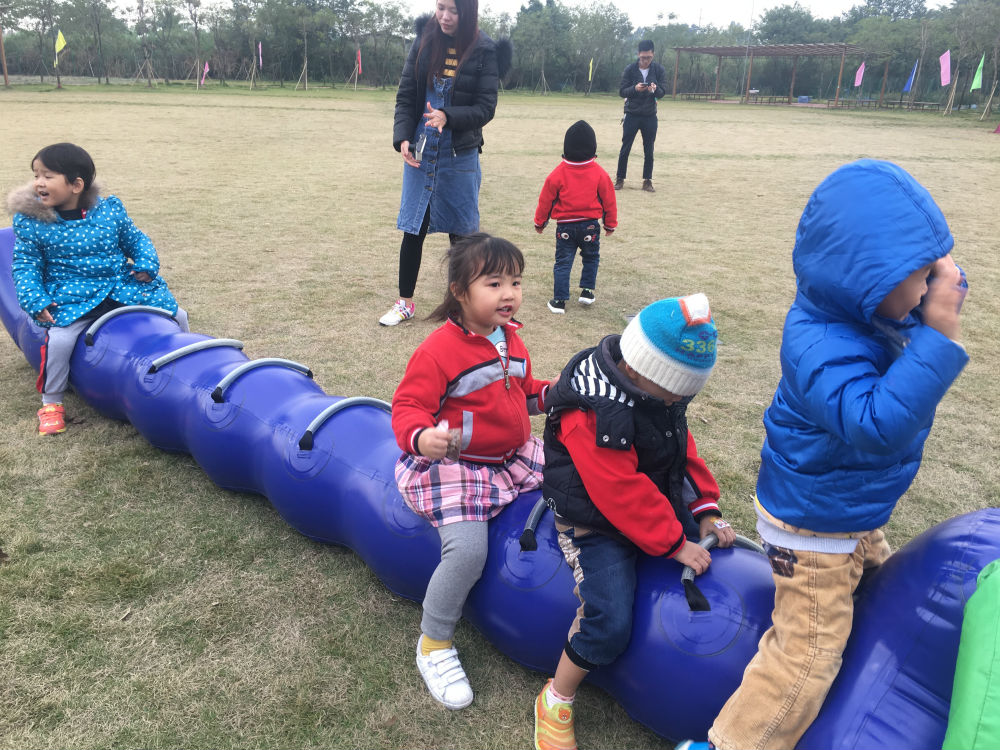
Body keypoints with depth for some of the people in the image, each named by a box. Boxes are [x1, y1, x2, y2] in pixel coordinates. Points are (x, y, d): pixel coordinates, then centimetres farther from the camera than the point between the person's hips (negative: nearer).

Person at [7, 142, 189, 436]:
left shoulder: (110, 210, -1)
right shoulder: (30, 222, -4)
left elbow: (135, 239, 11)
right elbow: (25, 265, 0)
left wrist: (146, 264, -8)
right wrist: (35, 300, -14)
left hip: (123, 287, 2)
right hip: (72, 298, -2)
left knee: (177, 314, -1)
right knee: (59, 339, -27)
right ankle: (51, 403, -1)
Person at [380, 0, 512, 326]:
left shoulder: (484, 52, -6)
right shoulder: (424, 42, 1)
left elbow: (485, 108, -8)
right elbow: (405, 96, 3)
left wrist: (448, 117, -24)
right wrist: (403, 138, -10)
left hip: (460, 155, -2)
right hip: (420, 151, 2)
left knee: (460, 232, 6)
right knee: (413, 229, 5)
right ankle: (404, 302, 19)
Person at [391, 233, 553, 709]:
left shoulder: (511, 340, 7)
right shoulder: (439, 350, -20)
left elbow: (525, 391, 21)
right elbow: (407, 406, -20)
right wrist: (421, 437, -41)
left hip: (513, 456, 8)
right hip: (453, 466, -8)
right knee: (468, 550, -22)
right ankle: (434, 643, 1)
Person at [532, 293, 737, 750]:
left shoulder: (660, 388, -2)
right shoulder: (592, 413, -29)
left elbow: (683, 447, 10)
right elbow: (623, 494, -27)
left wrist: (704, 511, 3)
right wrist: (673, 544, -21)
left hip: (658, 503, 9)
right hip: (596, 525, -8)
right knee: (610, 623, -22)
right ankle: (556, 702, 5)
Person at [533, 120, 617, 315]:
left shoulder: (558, 174, -8)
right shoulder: (600, 174, -5)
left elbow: (545, 200, 0)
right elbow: (609, 201, 2)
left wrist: (539, 222, 14)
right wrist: (610, 224, 16)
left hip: (565, 226, -1)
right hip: (590, 225, 1)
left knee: (563, 262, 5)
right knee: (591, 257, 22)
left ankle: (559, 300, 2)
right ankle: (587, 291, 19)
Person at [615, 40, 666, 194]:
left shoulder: (659, 70, -1)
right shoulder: (630, 70, -4)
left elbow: (663, 92, -4)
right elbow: (621, 91, -6)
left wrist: (655, 89, -27)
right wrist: (635, 88, -25)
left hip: (650, 117, 1)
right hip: (632, 115, -1)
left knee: (649, 151, 4)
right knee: (625, 148, 1)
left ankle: (647, 181, 12)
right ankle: (620, 179, 11)